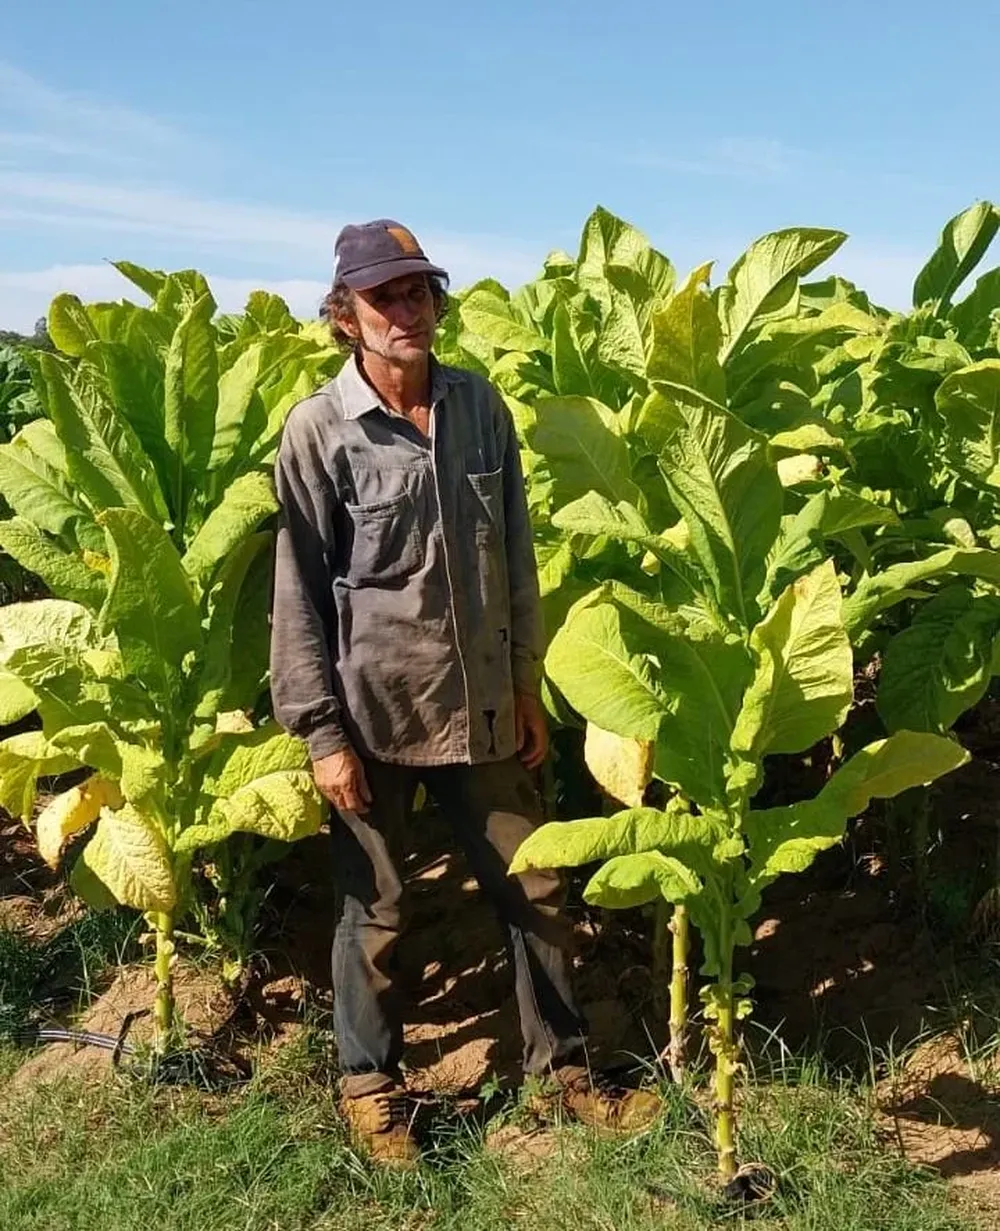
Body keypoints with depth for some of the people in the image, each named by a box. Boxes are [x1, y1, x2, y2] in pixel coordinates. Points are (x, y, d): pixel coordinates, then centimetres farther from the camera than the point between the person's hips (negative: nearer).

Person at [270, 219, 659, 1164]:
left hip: (482, 707, 4)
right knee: (373, 908, 12)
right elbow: (298, 592, -8)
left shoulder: (480, 405, 0)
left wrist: (529, 687, 9)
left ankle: (563, 1066, 33)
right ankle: (369, 1083, 35)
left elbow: (515, 559, 7)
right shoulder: (318, 430, -10)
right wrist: (322, 732, -9)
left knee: (534, 888, 13)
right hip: (375, 714, -3)